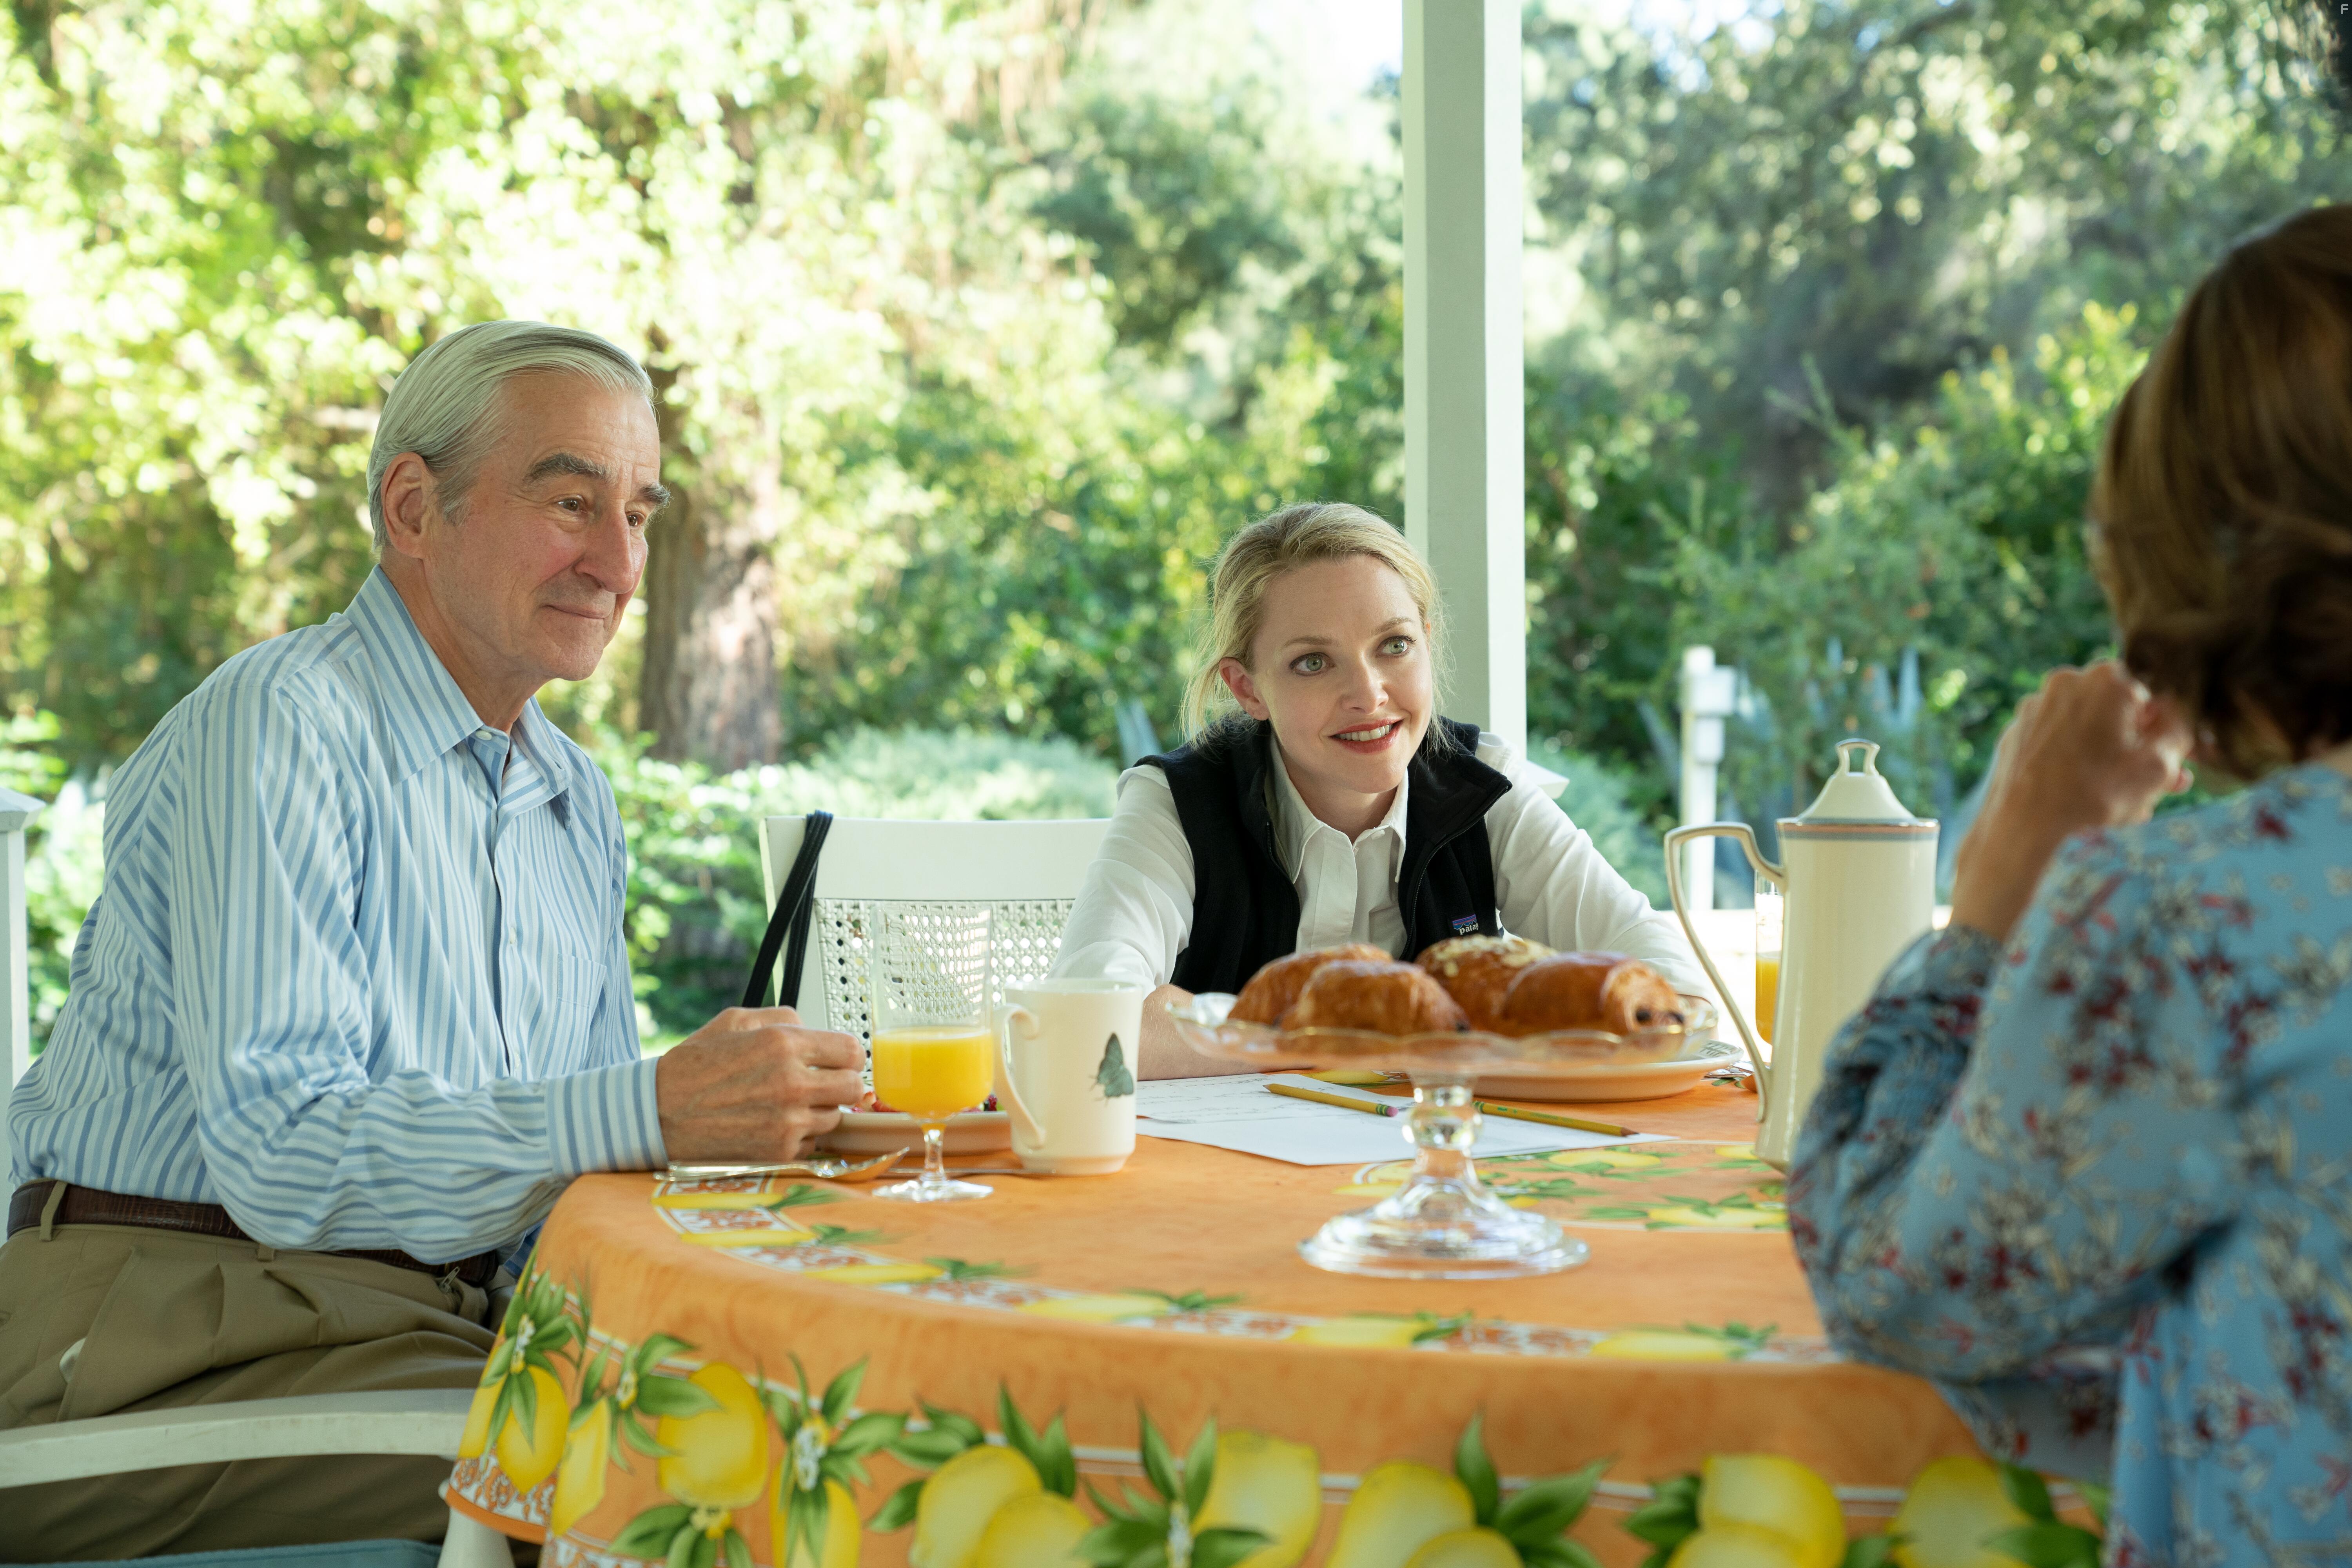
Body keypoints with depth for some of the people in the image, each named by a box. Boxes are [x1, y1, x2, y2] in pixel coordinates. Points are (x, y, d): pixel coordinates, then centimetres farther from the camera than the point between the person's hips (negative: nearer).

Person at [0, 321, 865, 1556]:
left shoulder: (578, 806, 16)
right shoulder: (275, 727, -11)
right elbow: (280, 1153, -22)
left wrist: (784, 1127, -2)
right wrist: (651, 1111, -31)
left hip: (440, 1322, 7)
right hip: (180, 1338, -7)